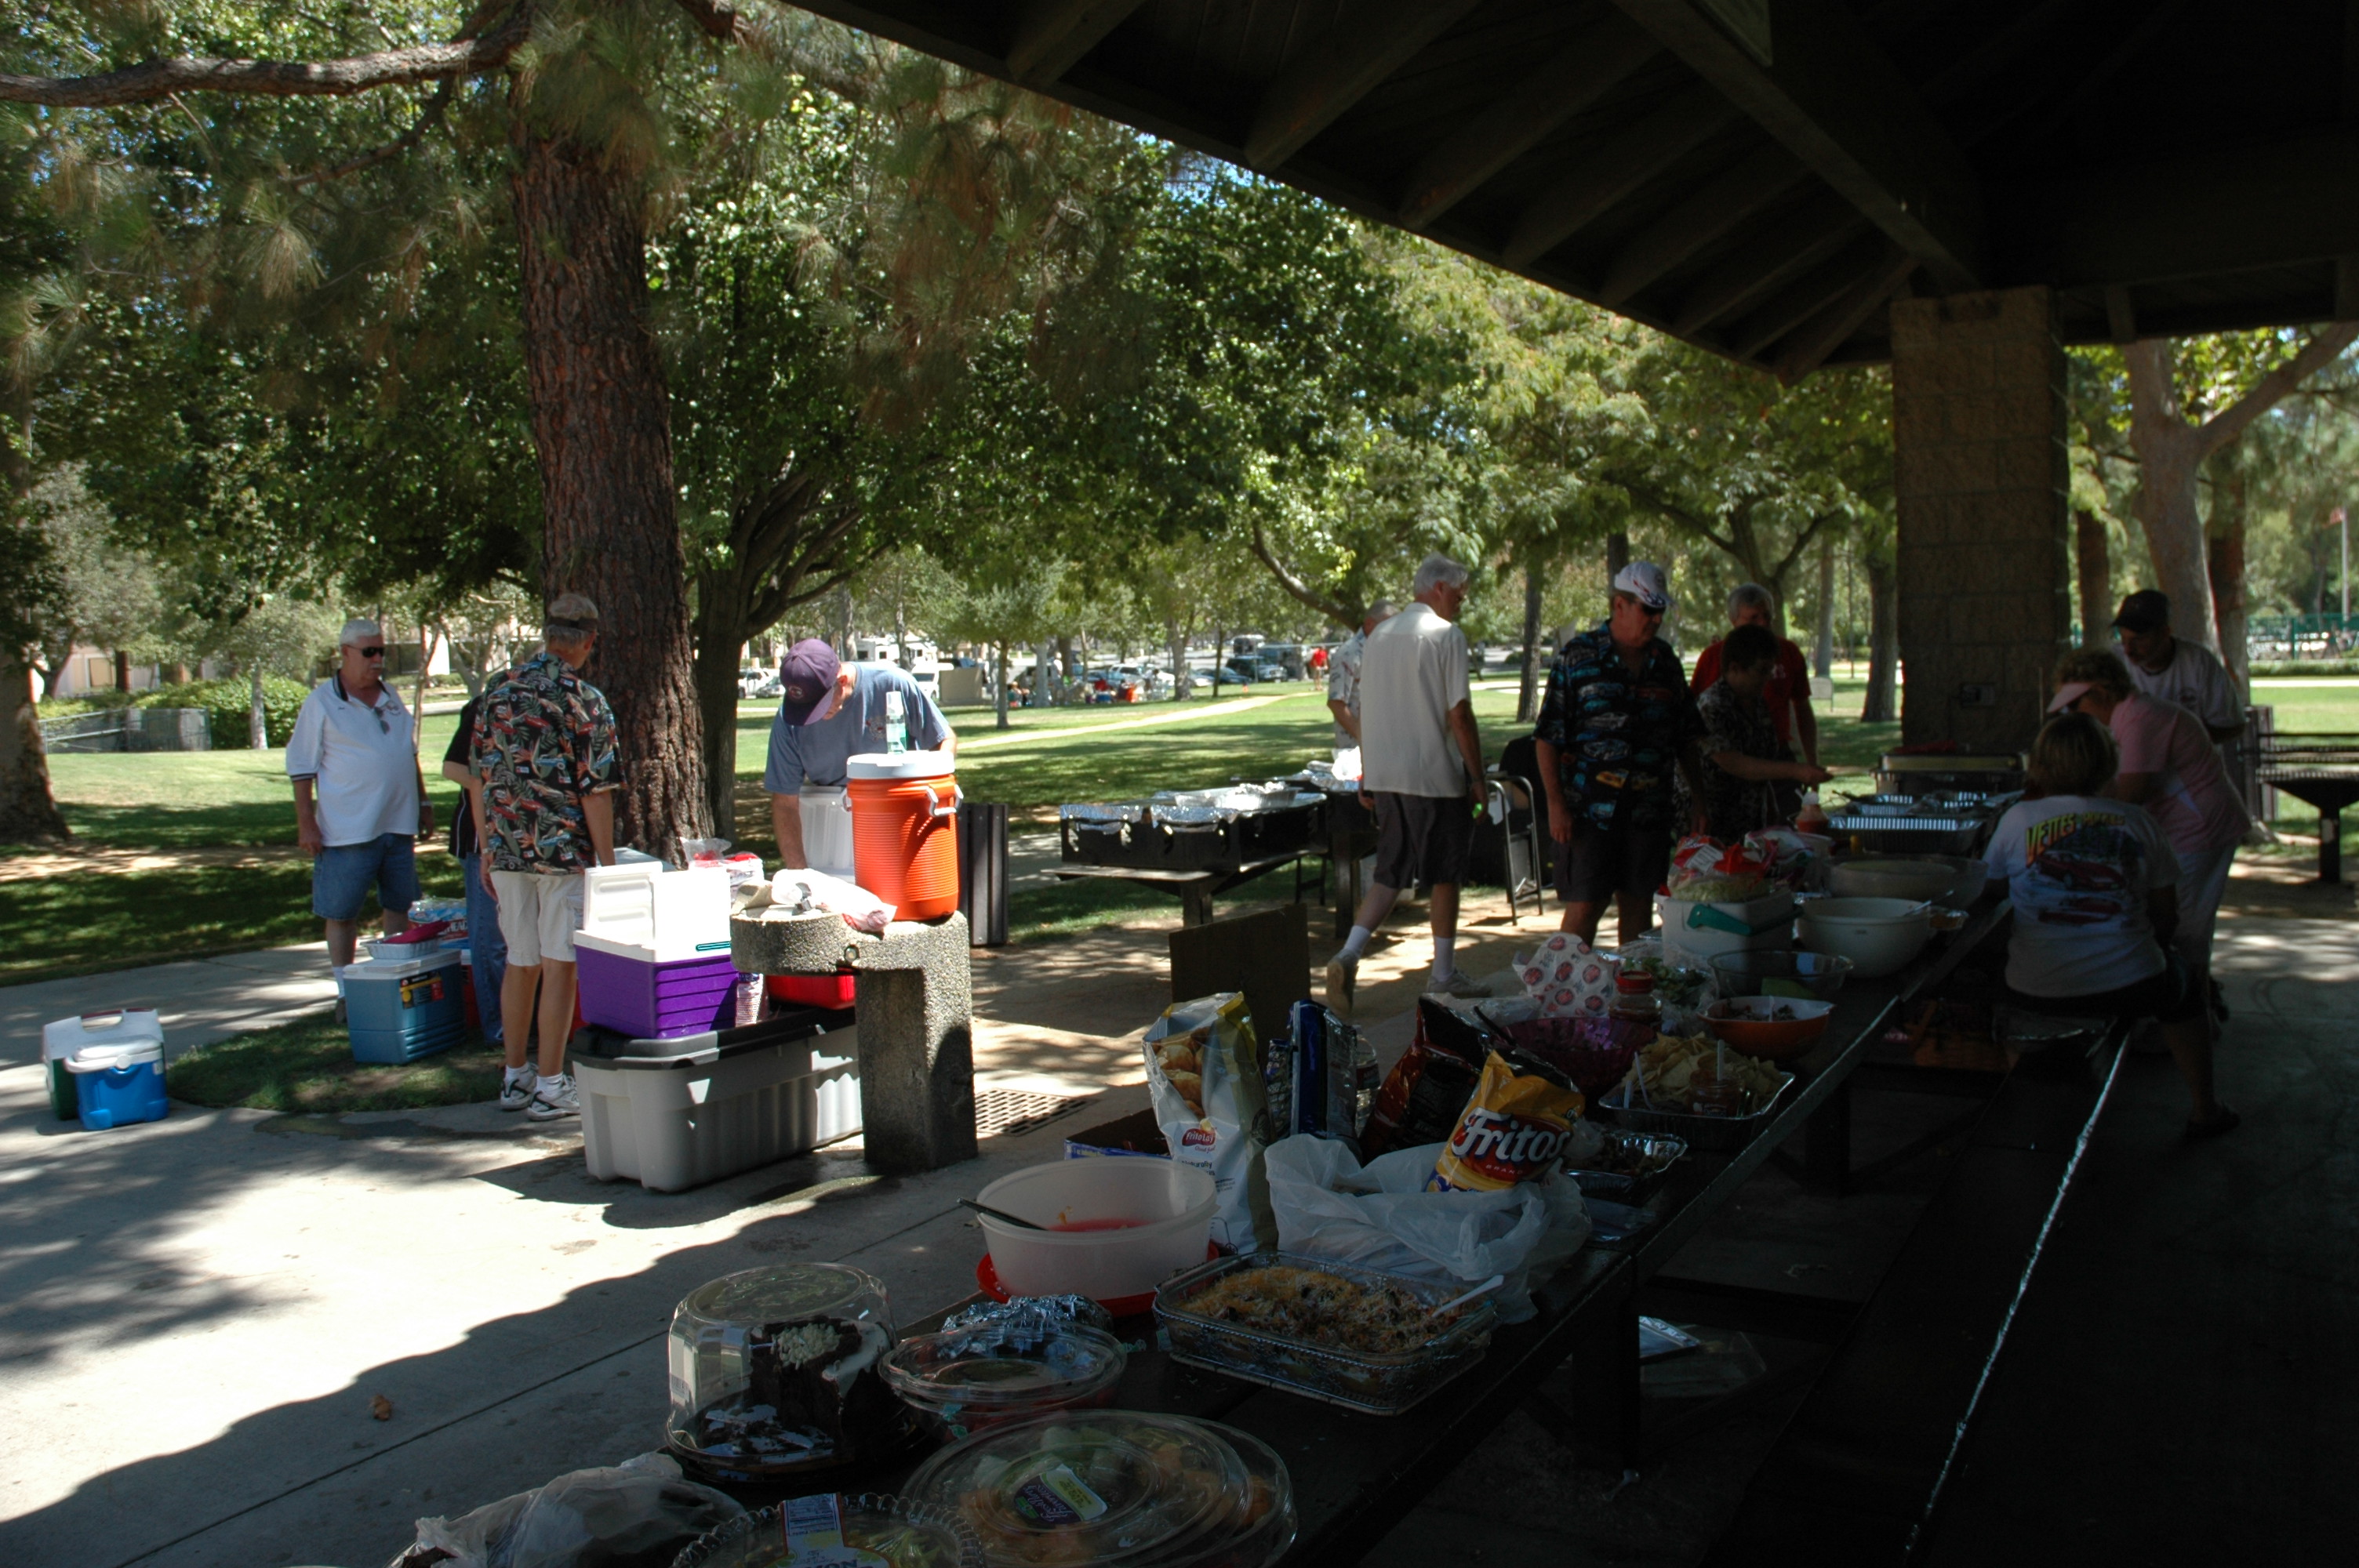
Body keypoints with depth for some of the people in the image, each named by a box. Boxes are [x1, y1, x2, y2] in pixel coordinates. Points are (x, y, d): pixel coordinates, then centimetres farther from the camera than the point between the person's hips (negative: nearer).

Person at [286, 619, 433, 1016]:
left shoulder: (391, 697, 12)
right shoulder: (321, 702, -5)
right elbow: (301, 767, -7)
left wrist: (423, 803, 18)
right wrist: (306, 822, -12)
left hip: (399, 824, 5)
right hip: (347, 830, -5)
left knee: (400, 908, 12)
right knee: (341, 913, 2)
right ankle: (345, 992, 13)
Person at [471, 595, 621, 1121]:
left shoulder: (498, 695, 8)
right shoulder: (585, 702, -10)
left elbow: (478, 782, 12)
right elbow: (595, 794, -12)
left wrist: (488, 851, 19)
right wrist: (607, 862, -5)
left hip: (507, 850, 6)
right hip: (565, 850, -6)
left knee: (520, 963, 15)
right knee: (559, 966, 1)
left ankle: (515, 1077, 23)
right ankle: (550, 1085, 5)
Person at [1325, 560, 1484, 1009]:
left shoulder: (1379, 635, 11)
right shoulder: (1445, 635, -9)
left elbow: (1364, 712, 13)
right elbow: (1459, 714, -12)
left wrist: (1367, 776, 18)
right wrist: (1476, 776, -5)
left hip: (1385, 775, 6)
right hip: (1435, 775, -6)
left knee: (1390, 872, 11)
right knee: (1444, 874, 8)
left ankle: (1348, 956, -6)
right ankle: (1444, 974, 17)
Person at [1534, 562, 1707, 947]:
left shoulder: (1666, 662, 11)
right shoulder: (1576, 656, -3)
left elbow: (1686, 737, 18)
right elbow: (1548, 737, -6)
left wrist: (1698, 798, 12)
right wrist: (1556, 803, -12)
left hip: (1651, 811, 5)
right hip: (1588, 810, -4)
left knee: (1640, 907, 10)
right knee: (1583, 908, -4)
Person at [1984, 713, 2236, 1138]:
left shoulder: (2018, 818, -5)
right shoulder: (2136, 822, 0)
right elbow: (2166, 916, 8)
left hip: (2035, 994, -1)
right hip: (2129, 987, 1)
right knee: (2182, 978, 33)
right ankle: (2204, 1109, 43)